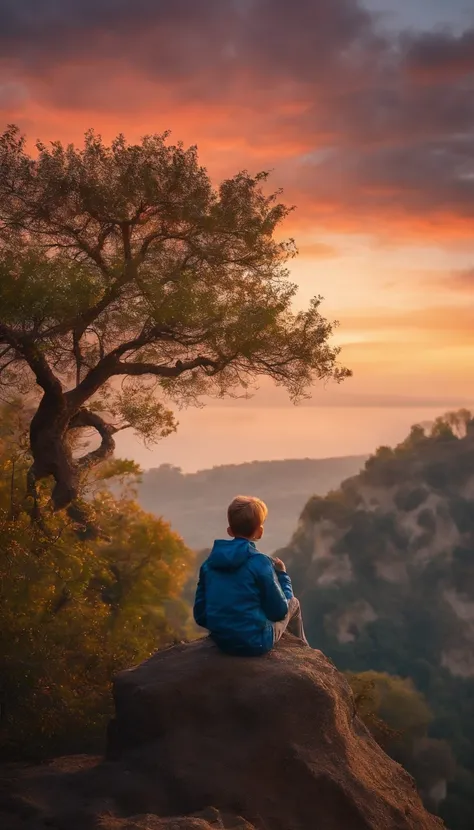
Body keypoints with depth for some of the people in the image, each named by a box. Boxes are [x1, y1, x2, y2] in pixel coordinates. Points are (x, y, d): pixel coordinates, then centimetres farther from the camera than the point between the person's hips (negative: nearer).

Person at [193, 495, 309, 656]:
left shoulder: (210, 562, -3)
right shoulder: (260, 562, -19)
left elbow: (200, 615, 0)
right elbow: (279, 611, -9)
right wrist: (282, 575, 6)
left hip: (221, 640, 5)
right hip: (255, 642, -5)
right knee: (293, 603, 24)